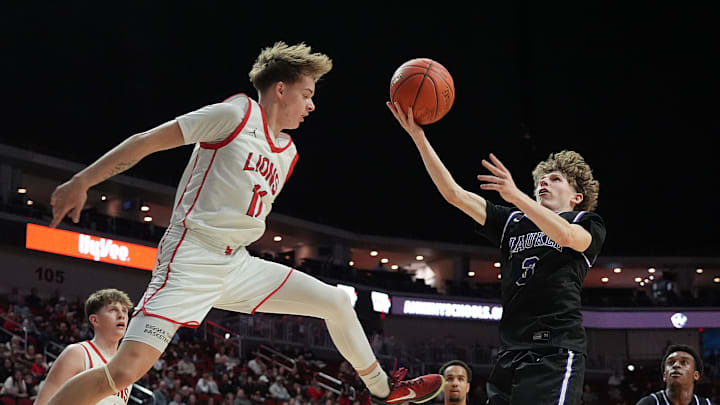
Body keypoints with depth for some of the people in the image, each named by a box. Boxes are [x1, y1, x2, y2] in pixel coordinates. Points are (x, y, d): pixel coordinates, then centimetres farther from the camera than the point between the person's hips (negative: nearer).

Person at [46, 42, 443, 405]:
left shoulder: (288, 152, 15)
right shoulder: (237, 113, -9)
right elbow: (147, 141, -10)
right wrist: (81, 182, -12)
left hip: (238, 265, 8)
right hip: (191, 263, -8)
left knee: (337, 302, 12)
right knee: (126, 369, -24)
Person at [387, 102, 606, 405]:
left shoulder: (587, 223, 11)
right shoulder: (512, 222, 22)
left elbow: (567, 236, -14)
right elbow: (454, 194, 14)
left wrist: (516, 196, -26)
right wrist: (418, 136, 6)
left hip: (556, 354, -5)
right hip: (511, 354, 5)